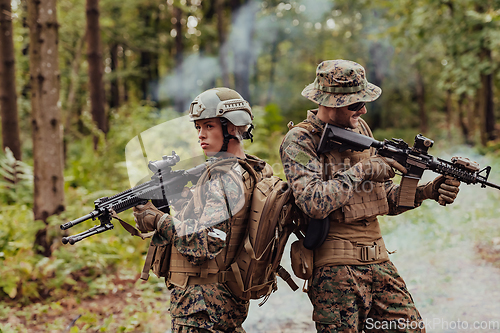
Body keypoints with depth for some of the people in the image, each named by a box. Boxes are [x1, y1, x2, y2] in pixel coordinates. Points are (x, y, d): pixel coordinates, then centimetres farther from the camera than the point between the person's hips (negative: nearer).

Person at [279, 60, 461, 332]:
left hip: (379, 262, 7)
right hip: (334, 269, -6)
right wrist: (362, 170, -17)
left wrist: (427, 192, -2)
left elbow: (387, 200, 15)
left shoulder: (360, 128, 13)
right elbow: (313, 203, -24)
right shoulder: (299, 140, -8)